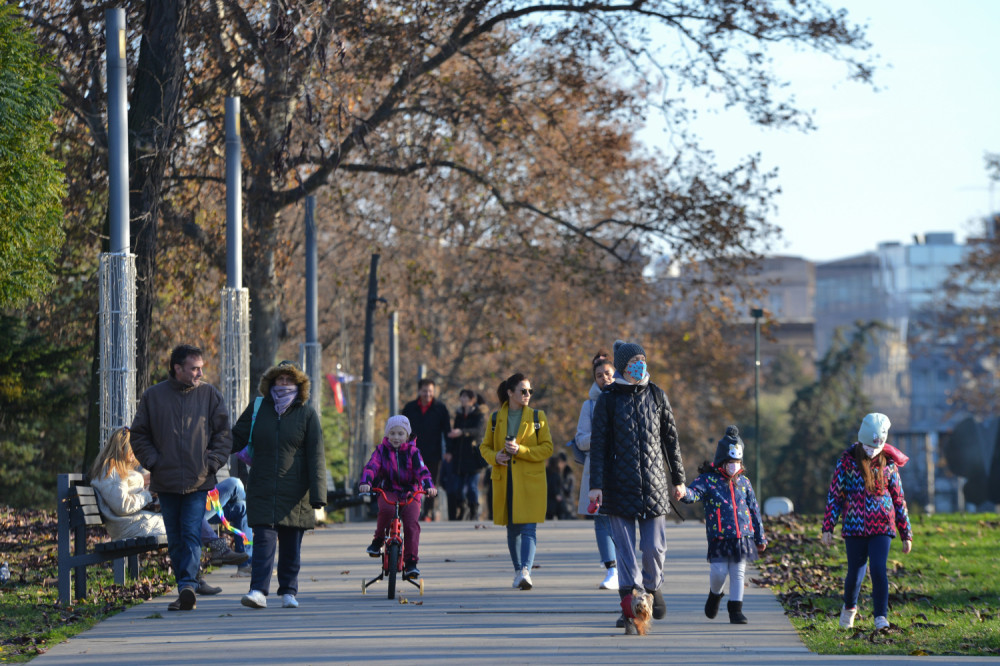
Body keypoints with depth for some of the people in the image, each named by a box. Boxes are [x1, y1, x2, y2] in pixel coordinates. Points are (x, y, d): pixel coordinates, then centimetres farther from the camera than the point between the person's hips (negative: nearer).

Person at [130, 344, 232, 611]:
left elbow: (223, 434, 9)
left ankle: (188, 585, -22)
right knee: (175, 539, 6)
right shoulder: (153, 396, 4)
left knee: (192, 534, -13)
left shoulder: (210, 395, 5)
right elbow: (139, 435, 10)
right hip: (166, 482, 2)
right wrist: (153, 462, -2)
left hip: (198, 481, -2)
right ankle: (187, 590, 13)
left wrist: (212, 462, -3)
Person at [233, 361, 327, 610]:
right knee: (264, 539, -11)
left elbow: (316, 456, -1)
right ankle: (258, 591, -17)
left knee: (291, 544, 6)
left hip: (294, 492, 0)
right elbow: (236, 438, 14)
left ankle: (288, 591, 17)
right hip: (262, 490, 0)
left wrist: (318, 494, -8)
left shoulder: (307, 414, 3)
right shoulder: (257, 409, 7)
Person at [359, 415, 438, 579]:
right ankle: (378, 540, -9)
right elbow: (371, 467, -9)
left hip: (409, 493, 0)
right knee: (386, 510, -34)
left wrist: (428, 486, -26)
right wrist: (365, 482, -29)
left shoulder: (412, 452, 5)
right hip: (388, 492, 0)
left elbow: (422, 471, -6)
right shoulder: (381, 450, 5)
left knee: (412, 523, -20)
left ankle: (411, 563, -14)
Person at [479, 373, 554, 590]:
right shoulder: (496, 419, 8)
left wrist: (520, 450, -15)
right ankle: (518, 571, 21)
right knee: (512, 529, 9)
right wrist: (494, 457, -8)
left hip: (530, 482, -2)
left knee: (528, 528, -14)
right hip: (504, 481, 2)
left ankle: (526, 571, -24)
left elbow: (547, 448, -2)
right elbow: (485, 446, 14)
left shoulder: (537, 417, 3)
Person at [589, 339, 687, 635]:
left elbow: (670, 438, 13)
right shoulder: (608, 400, 1)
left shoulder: (656, 395, 8)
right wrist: (596, 485, -8)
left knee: (654, 547, 0)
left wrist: (678, 479, 12)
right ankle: (631, 612, 0)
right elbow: (598, 444, -1)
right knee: (625, 548, -4)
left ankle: (653, 587, 30)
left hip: (653, 484, 2)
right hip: (620, 486, -2)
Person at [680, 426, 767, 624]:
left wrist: (760, 537, 17)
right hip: (719, 537, -3)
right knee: (719, 571, -8)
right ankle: (715, 594, 24)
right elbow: (694, 492, -17)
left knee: (738, 573, 3)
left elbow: (754, 510, 16)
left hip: (743, 536, 3)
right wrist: (685, 493, -43)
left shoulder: (743, 482, 12)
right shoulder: (708, 479, 0)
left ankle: (736, 609, 12)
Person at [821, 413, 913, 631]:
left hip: (882, 527, 0)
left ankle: (881, 618, -11)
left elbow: (899, 500, 9)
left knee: (878, 569, -15)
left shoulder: (888, 463, 3)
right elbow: (834, 495, 3)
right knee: (855, 571, 8)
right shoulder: (847, 461, 0)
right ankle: (849, 607, 37)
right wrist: (828, 527, -3)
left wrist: (906, 534, 9)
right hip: (855, 527, 0)